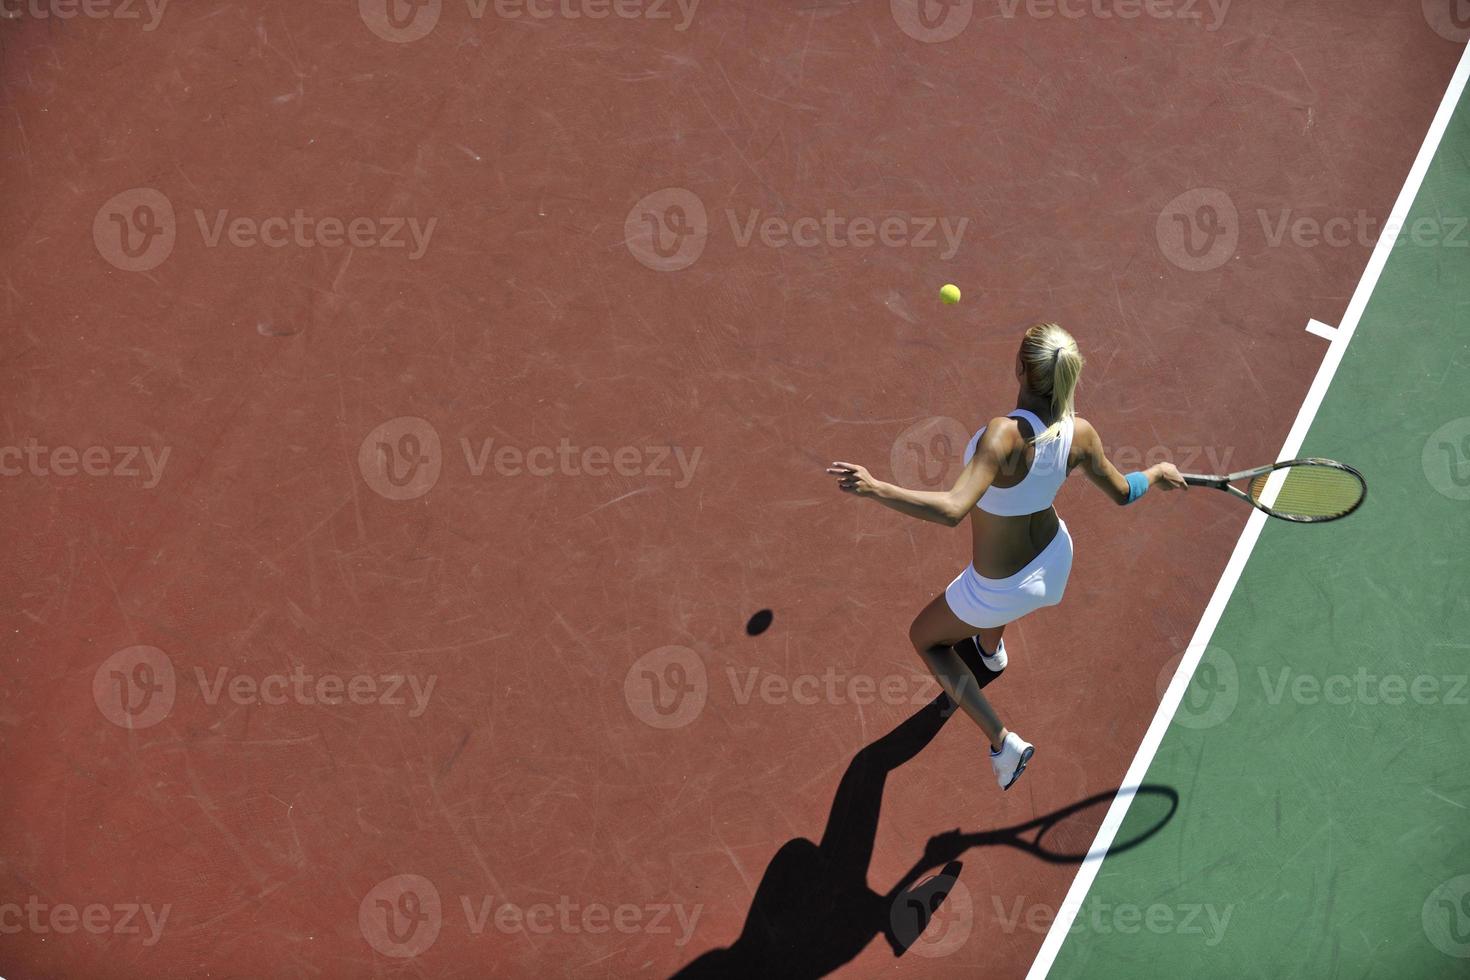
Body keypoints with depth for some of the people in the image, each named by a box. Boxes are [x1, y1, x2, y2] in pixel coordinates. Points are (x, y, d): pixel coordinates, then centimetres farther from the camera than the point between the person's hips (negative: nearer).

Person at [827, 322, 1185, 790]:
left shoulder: (1005, 435, -40)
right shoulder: (1079, 433, -20)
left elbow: (952, 510, -50)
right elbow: (1122, 492, -3)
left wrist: (874, 487, -51)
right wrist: (1159, 473, 18)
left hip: (1003, 589, -6)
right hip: (1054, 555, 6)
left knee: (925, 638, 22)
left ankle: (1002, 743, 15)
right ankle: (991, 652, 73)